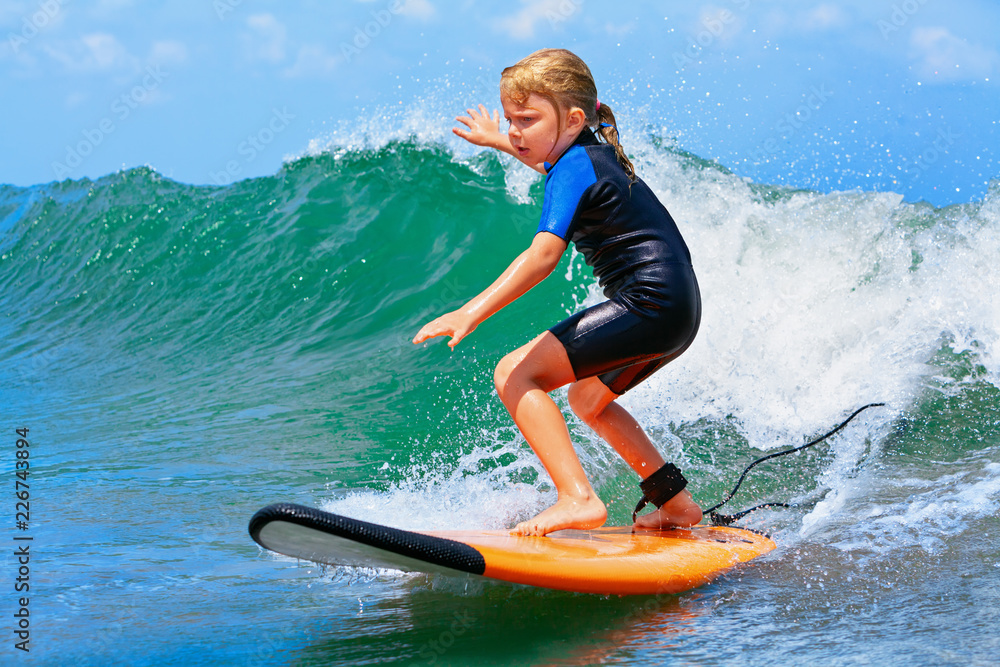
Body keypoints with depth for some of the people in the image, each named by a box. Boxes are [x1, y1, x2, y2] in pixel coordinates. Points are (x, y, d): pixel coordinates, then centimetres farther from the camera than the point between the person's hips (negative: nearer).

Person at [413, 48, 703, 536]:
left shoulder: (573, 170, -13)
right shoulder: (595, 149, 15)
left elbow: (544, 254, -29)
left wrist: (472, 313, -36)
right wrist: (499, 143, 52)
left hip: (649, 304, -11)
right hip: (680, 310, 11)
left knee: (515, 374, -14)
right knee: (588, 400, 31)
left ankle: (578, 498, -26)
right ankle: (676, 503, 33)